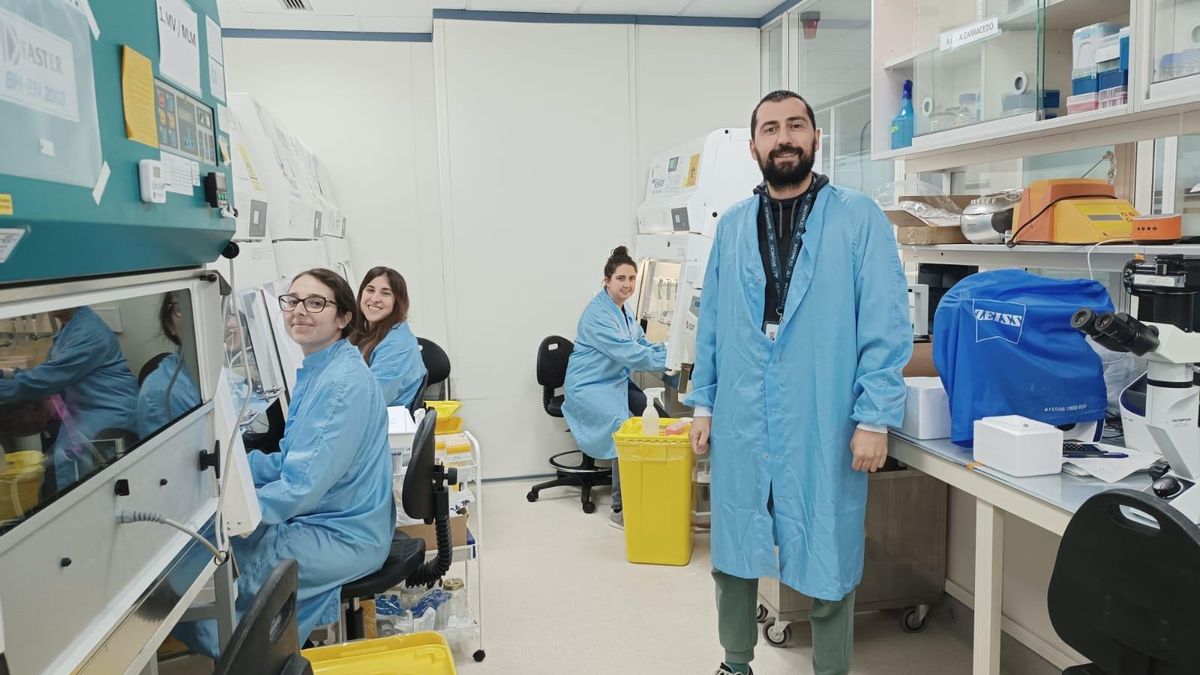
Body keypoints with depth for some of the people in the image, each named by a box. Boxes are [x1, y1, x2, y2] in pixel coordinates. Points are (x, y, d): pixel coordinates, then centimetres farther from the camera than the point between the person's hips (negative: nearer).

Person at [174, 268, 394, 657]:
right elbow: (291, 460, 11)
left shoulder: (343, 383, -25)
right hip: (322, 520, 9)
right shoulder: (316, 371, 8)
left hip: (341, 538, -9)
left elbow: (303, 486, -28)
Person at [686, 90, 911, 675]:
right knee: (732, 558, 15)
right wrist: (702, 405, 9)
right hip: (739, 427, 4)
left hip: (824, 430, -3)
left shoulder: (859, 219, -3)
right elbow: (711, 324, 12)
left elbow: (886, 326, -6)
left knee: (826, 564, 9)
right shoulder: (732, 226, 9)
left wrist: (875, 419, -12)